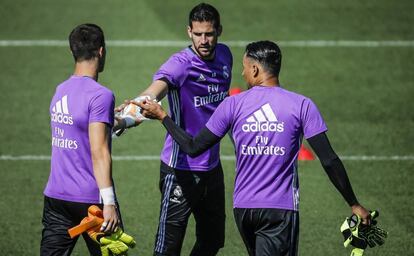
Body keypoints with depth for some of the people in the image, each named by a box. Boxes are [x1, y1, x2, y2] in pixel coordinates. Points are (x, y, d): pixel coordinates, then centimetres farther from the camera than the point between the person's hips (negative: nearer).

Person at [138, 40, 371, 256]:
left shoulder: (233, 105, -1)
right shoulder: (301, 106, -5)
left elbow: (193, 148, 4)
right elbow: (329, 161, -8)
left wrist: (162, 115, 17)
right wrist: (354, 205, 0)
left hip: (243, 208, 3)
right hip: (281, 210, -3)